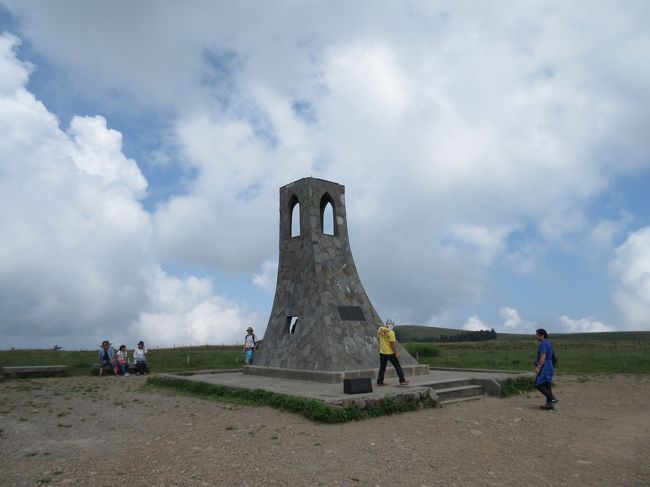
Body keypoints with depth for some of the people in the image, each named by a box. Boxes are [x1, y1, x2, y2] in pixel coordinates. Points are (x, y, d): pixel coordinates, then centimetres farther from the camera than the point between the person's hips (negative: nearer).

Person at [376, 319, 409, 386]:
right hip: (390, 353, -6)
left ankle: (380, 381, 15)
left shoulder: (380, 329, 0)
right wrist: (396, 353, -13)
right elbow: (393, 343, -20)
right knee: (397, 366, 9)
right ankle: (402, 380, 14)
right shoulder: (391, 332, -19)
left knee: (382, 367, 14)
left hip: (382, 352, 6)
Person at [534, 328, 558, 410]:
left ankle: (553, 399, -11)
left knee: (539, 385, -8)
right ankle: (549, 404, 10)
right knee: (546, 385, 10)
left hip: (544, 367, -10)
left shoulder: (543, 344, -16)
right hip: (548, 367, 10)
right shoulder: (548, 343, 16)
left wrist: (538, 367, -25)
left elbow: (543, 357, -23)